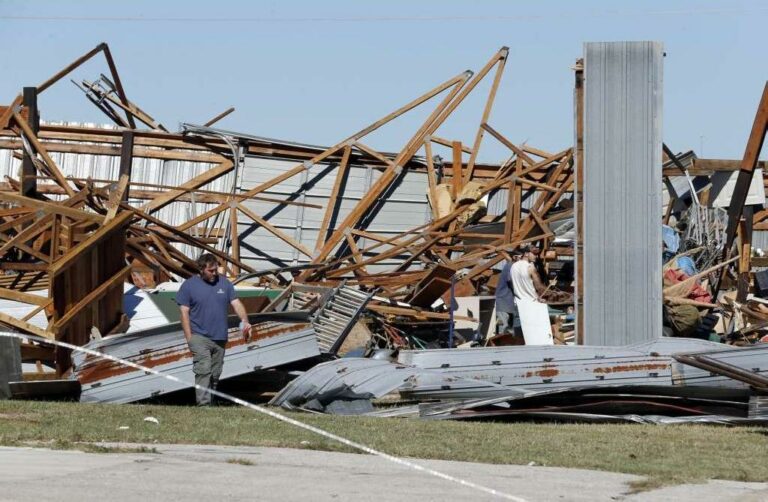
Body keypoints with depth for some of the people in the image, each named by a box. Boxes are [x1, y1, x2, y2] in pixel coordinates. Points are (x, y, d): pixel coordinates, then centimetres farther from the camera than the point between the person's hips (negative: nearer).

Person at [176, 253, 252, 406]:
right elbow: (184, 312, -2)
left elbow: (236, 303, 4)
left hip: (220, 338, 4)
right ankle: (203, 405, -22)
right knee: (203, 371, -17)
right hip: (200, 337, -4)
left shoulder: (224, 283, 10)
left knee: (215, 374, 10)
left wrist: (245, 321, -15)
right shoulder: (189, 285, -1)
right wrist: (189, 338, -9)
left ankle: (210, 403, 21)